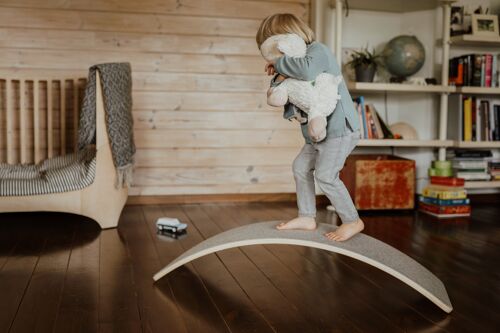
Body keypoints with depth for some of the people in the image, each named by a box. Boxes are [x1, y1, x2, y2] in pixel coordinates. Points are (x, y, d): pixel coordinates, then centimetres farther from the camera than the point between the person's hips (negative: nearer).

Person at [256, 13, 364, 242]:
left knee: (325, 175, -11)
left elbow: (307, 70, -40)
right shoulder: (299, 57, 13)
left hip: (340, 128, -10)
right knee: (301, 166, 13)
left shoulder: (317, 50, -14)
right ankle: (306, 217, 23)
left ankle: (352, 221, 3)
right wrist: (279, 78, -13)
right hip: (321, 131, 10)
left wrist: (279, 63, -24)